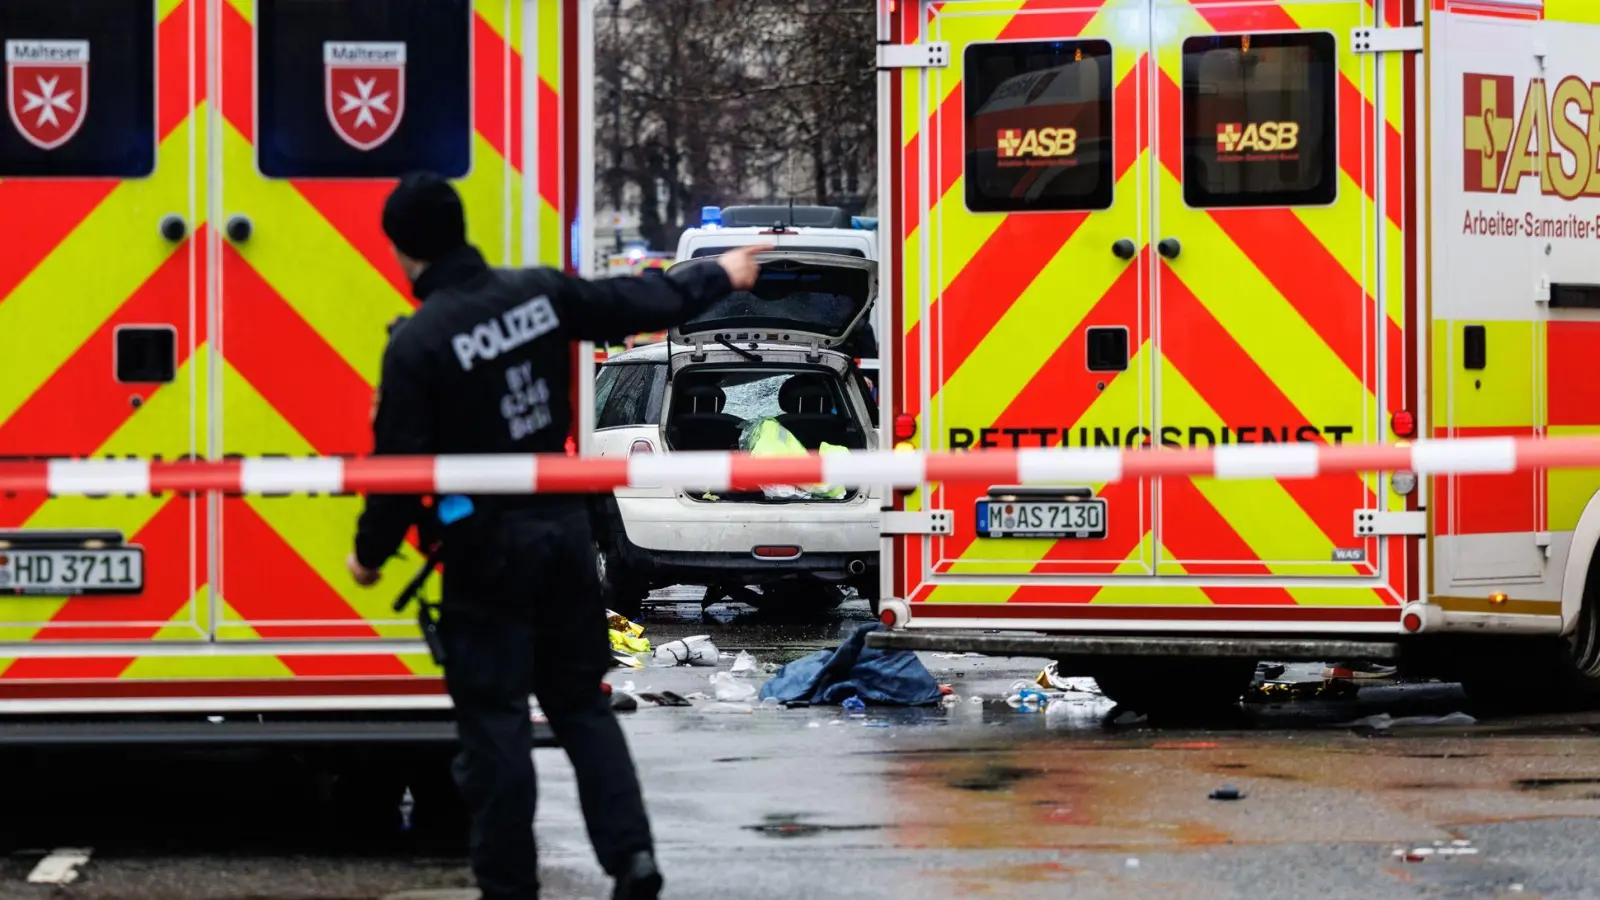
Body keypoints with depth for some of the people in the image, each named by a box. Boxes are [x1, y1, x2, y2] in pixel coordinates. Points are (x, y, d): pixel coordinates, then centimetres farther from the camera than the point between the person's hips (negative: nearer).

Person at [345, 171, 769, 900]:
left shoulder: (417, 343, -16)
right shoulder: (540, 292, 0)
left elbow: (400, 466, -14)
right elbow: (639, 304, 12)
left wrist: (370, 554, 1)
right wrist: (720, 278, 30)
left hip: (487, 547, -6)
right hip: (563, 526, 6)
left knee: (494, 721, 2)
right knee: (581, 702, 15)